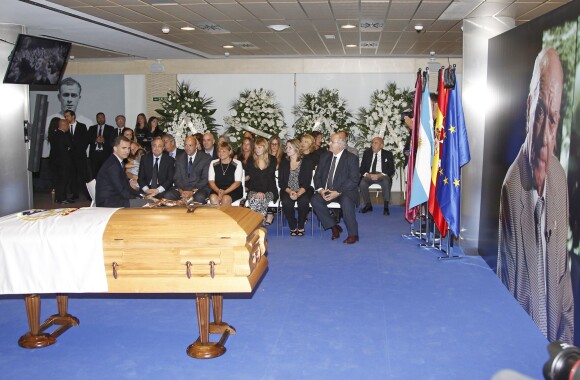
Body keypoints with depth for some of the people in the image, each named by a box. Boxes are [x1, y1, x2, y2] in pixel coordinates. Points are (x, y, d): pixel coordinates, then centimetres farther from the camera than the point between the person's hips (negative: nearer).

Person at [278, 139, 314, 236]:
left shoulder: (306, 161, 1)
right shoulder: (284, 162, 9)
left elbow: (307, 182, -6)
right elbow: (281, 182, 3)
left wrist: (298, 193, -22)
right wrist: (289, 192, -16)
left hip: (303, 191, -2)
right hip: (287, 191, 2)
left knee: (303, 201, -34)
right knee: (286, 202, -31)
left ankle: (301, 227, -11)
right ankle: (293, 227, -10)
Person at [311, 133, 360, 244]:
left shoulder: (351, 158, -6)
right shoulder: (325, 157, 10)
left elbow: (354, 180, -14)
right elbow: (317, 176, 10)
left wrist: (338, 192, -23)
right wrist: (320, 189, -11)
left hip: (345, 192, -5)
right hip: (326, 192, 5)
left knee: (346, 201, -37)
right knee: (315, 200, -23)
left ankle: (353, 234, -21)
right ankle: (334, 227, -9)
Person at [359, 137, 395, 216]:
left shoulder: (388, 154, 7)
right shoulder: (367, 153, 13)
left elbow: (391, 170, -1)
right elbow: (362, 168, 9)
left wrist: (380, 175, -19)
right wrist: (368, 175, -15)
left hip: (382, 176, -2)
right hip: (369, 175, 2)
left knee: (386, 182, -36)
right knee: (362, 183, -31)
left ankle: (386, 207, -26)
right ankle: (368, 205, -11)